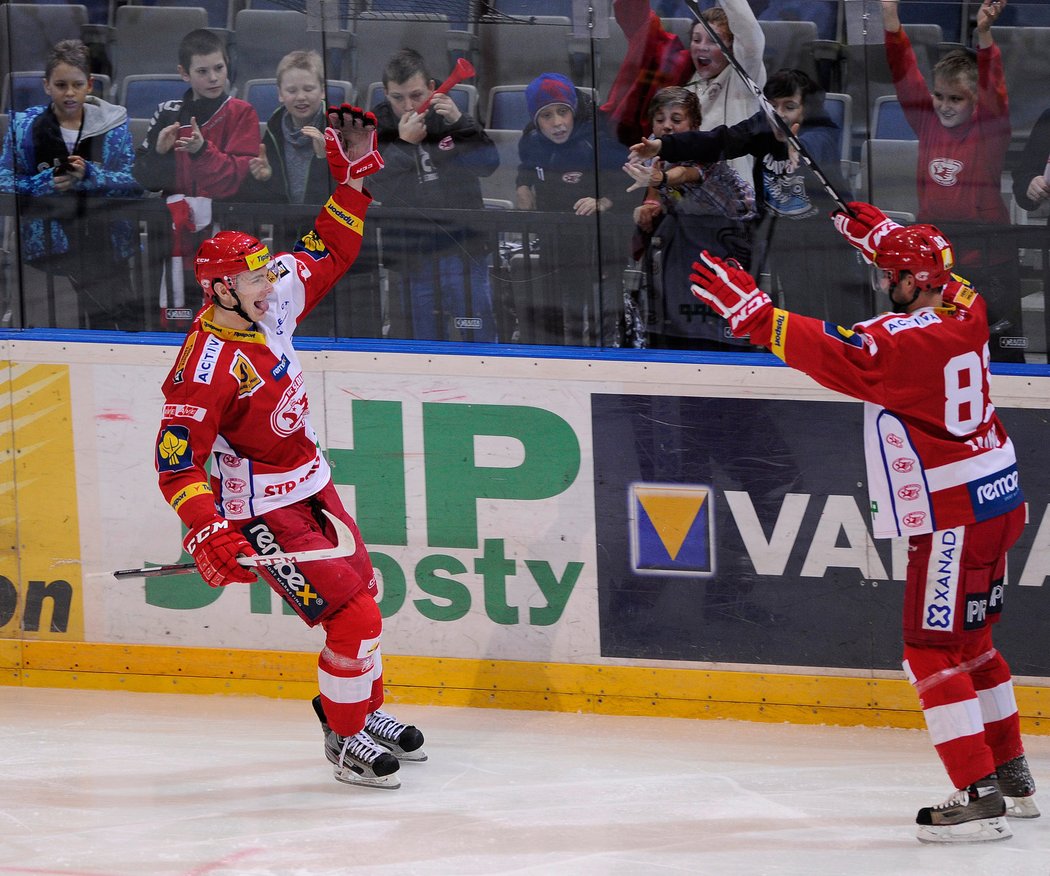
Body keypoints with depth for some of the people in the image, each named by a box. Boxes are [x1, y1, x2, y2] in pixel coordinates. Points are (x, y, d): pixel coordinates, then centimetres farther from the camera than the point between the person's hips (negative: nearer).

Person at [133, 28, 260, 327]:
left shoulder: (241, 114, 1)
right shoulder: (168, 113, 13)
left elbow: (237, 179, -8)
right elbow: (144, 177, 11)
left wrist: (202, 151, -22)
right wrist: (159, 151, -8)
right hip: (178, 232, 4)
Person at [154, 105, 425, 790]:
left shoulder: (271, 305, -4)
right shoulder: (210, 365, -28)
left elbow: (326, 257, 13)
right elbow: (177, 460, -29)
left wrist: (352, 181, 4)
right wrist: (207, 531, -40)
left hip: (309, 486, 9)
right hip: (261, 509, -9)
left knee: (364, 589, 21)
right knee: (352, 616, -11)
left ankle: (366, 710, 41)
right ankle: (345, 739, 7)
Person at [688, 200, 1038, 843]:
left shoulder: (905, 340, -22)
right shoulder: (965, 312, 4)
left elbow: (831, 355, -32)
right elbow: (939, 277, 28)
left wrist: (752, 311, -30)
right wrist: (884, 235, 30)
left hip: (954, 515, -10)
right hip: (996, 500, 10)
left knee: (934, 653, -6)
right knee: (971, 642, 22)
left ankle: (980, 797, -11)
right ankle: (1012, 777, 30)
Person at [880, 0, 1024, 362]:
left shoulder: (990, 126, -5)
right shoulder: (927, 121, 4)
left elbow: (993, 87, -21)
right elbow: (904, 71, -2)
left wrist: (983, 34, -37)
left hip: (988, 262, -4)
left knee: (1004, 354, 1)